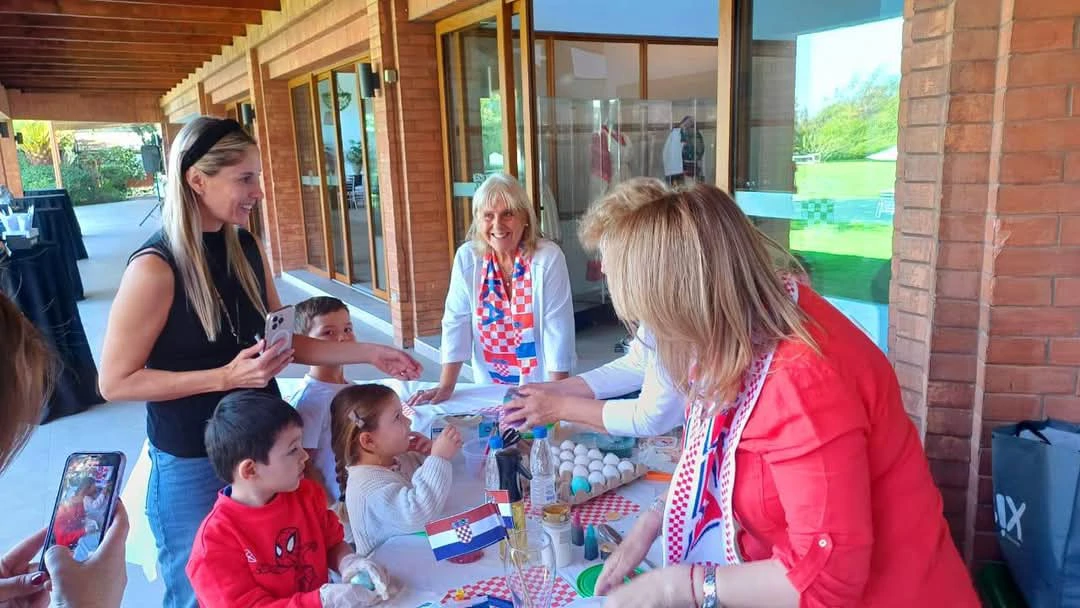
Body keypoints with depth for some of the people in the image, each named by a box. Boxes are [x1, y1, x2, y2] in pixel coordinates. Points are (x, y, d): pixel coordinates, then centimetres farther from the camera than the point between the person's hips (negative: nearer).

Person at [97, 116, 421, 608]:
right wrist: (226, 376, -24)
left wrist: (369, 354, 0)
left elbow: (283, 340, 7)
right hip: (192, 466, -6)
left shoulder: (245, 247, 0)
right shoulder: (156, 267, -20)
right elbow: (115, 382, -16)